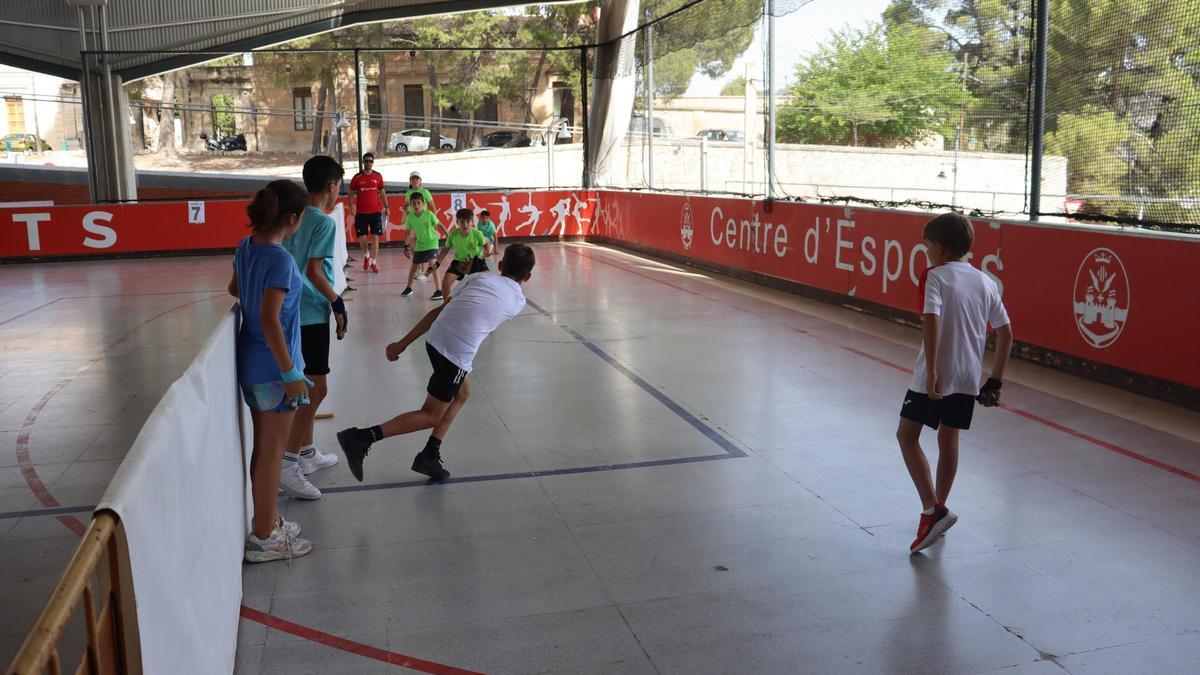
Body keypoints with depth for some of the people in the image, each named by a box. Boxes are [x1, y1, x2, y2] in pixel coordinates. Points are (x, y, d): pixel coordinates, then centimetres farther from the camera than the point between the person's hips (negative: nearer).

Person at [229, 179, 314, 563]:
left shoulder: (245, 247, 3)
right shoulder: (280, 259, -22)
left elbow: (234, 289, 21)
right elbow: (269, 320, -26)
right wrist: (290, 373, -21)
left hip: (250, 362, 9)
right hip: (273, 366, -9)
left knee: (264, 448, 19)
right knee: (272, 452, 3)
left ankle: (268, 521, 33)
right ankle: (263, 538, 14)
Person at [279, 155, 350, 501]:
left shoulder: (295, 217, 10)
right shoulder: (324, 222, -13)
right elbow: (313, 270, -19)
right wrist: (338, 304, -10)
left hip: (293, 311, 9)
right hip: (311, 316, -9)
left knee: (309, 386, 18)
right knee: (317, 388, -5)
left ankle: (308, 453, 28)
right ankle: (288, 464, -7)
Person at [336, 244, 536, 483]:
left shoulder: (478, 278, 20)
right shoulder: (518, 301, 15)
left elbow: (437, 311, 15)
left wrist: (402, 344, 16)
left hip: (435, 337, 5)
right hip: (458, 352, -5)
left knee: (463, 391, 28)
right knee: (431, 416, 9)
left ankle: (430, 456, 26)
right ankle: (361, 438, -5)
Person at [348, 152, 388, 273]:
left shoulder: (378, 176, 4)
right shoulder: (357, 177, 0)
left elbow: (382, 192, 13)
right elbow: (351, 194, 4)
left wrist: (386, 207, 8)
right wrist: (351, 207, -9)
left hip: (376, 212, 1)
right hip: (361, 213, -1)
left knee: (375, 238, -1)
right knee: (362, 238, 0)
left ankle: (373, 263, 6)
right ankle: (366, 256, 29)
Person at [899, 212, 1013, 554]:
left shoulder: (936, 276, -8)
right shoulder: (986, 282, 10)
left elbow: (931, 321, -23)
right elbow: (1005, 334, 10)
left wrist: (931, 370, -26)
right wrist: (994, 381, 14)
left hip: (936, 375, -6)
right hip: (968, 377, 6)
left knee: (907, 435, 4)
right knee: (948, 439, 17)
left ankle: (933, 510, -7)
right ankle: (938, 509, 28)